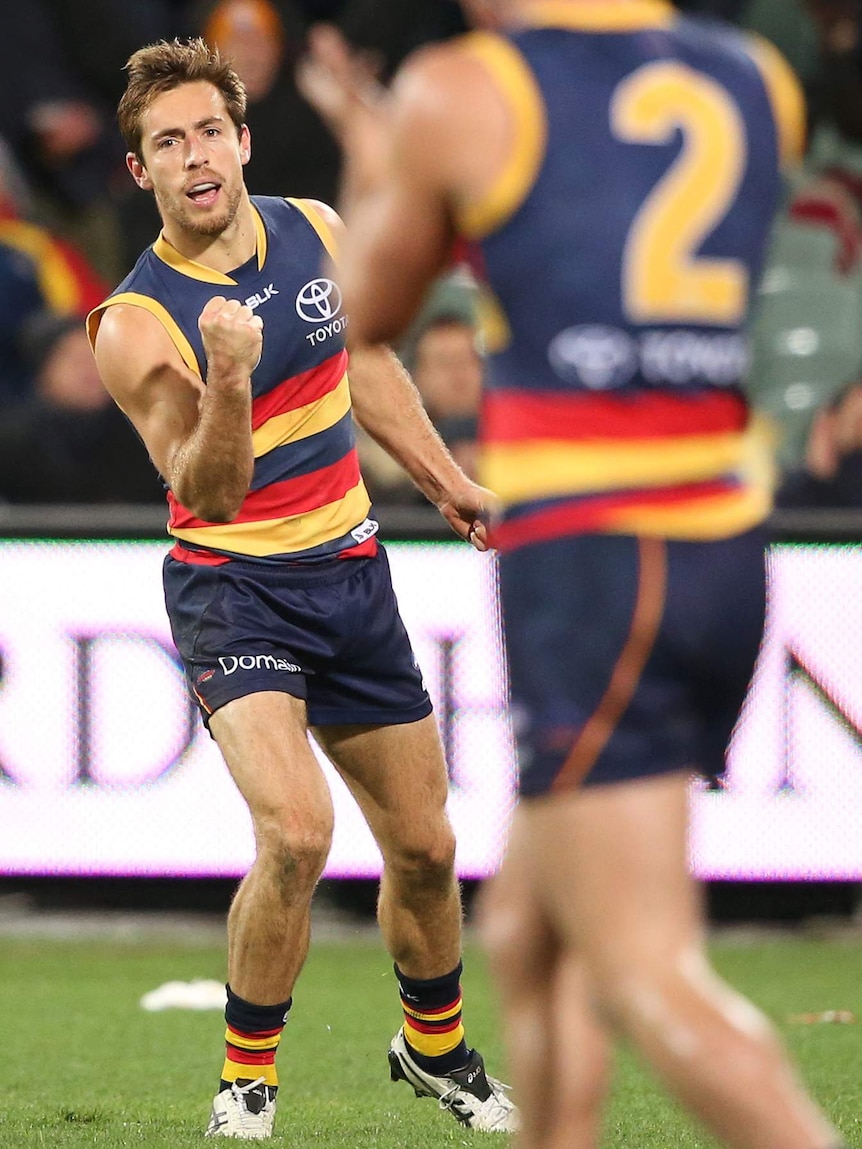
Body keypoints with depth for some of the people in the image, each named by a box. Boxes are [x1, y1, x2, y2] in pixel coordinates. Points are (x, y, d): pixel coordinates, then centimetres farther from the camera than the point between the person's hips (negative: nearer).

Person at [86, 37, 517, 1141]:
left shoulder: (315, 232, 0)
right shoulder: (136, 324, -17)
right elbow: (208, 494, -22)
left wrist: (446, 481, 24)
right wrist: (227, 379, -38)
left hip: (350, 574, 6)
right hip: (233, 586, -6)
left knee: (424, 849, 12)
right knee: (296, 832, -26)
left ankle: (434, 1047, 38)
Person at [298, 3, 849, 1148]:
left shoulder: (454, 96, -3)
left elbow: (364, 316, 13)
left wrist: (370, 152, 31)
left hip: (584, 571, -7)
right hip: (725, 551, 7)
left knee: (649, 977, -10)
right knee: (527, 935, 19)